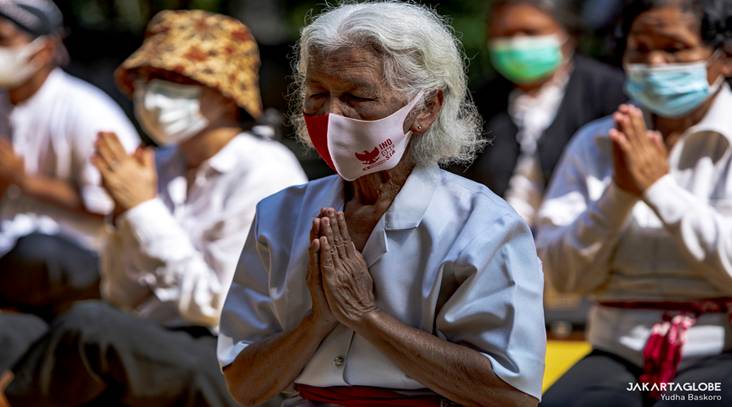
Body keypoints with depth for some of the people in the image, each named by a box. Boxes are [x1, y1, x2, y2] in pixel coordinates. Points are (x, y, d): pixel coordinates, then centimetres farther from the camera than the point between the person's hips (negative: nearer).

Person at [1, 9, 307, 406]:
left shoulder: (265, 175, -9)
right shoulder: (165, 166, 12)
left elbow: (218, 306, -15)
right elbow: (126, 300, 14)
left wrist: (144, 209, -13)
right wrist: (124, 214, -2)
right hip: (160, 350, 7)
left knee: (90, 325, -29)